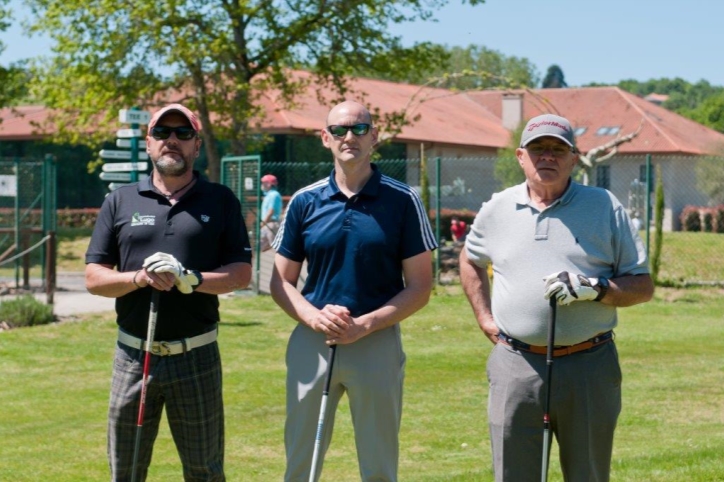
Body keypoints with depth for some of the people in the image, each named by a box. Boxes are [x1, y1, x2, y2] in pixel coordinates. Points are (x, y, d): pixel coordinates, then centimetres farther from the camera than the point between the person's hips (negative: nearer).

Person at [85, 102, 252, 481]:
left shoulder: (220, 201, 4)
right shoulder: (120, 201, 7)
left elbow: (241, 273, -1)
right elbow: (93, 278, 4)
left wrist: (190, 279, -19)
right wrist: (139, 278, -15)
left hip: (196, 357, -1)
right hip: (133, 356, 1)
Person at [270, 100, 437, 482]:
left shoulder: (403, 201, -2)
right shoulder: (304, 202, 4)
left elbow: (420, 286, -3)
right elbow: (281, 281, 7)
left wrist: (365, 325, -15)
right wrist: (314, 316, -13)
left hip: (377, 344, -2)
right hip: (311, 343, 2)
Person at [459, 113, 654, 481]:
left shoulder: (605, 207, 3)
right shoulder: (497, 209, 9)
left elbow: (643, 285, 3)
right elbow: (471, 261, 27)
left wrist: (595, 289, -15)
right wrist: (485, 320, 15)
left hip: (588, 366, -1)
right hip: (515, 366, 1)